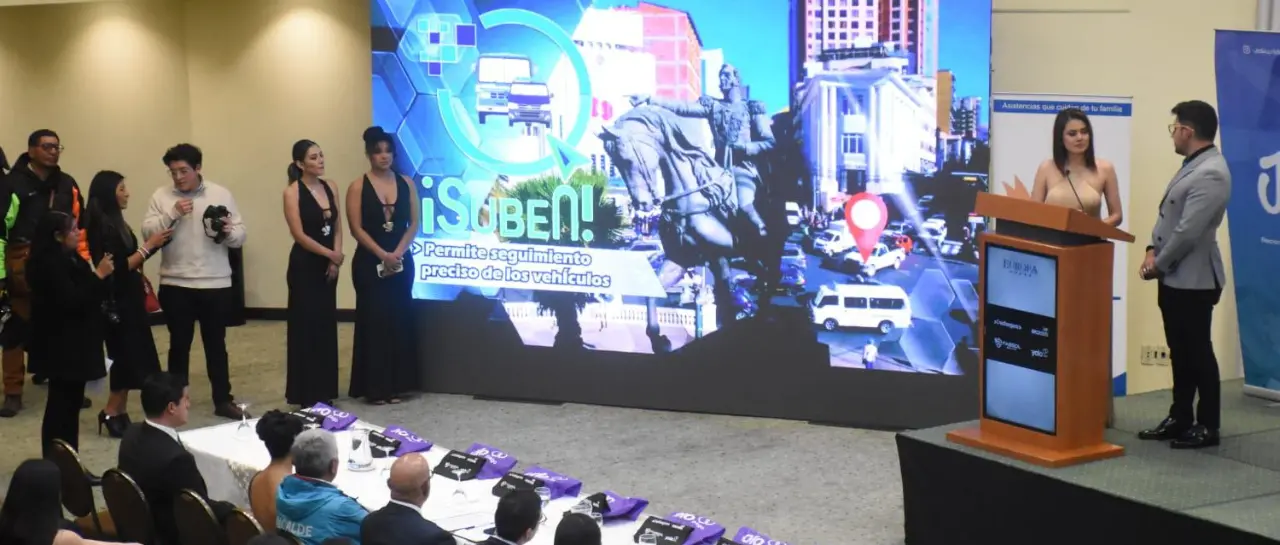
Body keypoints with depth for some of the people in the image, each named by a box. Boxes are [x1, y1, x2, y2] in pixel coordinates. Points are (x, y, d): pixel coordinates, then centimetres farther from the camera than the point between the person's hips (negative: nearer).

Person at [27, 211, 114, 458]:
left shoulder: (69, 259, 12)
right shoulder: (50, 264, -18)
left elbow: (85, 295, 18)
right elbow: (72, 301, -24)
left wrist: (99, 275, 4)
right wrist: (98, 275, -20)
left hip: (73, 344, 10)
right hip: (61, 347, -10)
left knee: (70, 403, 13)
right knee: (61, 405, -5)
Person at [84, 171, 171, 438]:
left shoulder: (116, 223, 12)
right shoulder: (102, 226, -16)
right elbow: (118, 267, -21)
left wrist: (154, 244, 8)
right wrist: (148, 246, -17)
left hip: (128, 300, 9)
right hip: (117, 302, -9)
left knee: (129, 358, 9)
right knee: (129, 358, -7)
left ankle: (120, 414, 13)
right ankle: (111, 413, 1)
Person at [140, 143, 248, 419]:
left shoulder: (221, 194, 2)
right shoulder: (161, 196, 2)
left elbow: (240, 236, 0)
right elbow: (148, 233, -8)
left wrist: (228, 231, -21)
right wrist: (172, 213, -19)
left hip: (215, 284, 0)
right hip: (175, 284, 0)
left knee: (216, 344, 9)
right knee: (179, 345, 8)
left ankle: (223, 400, 17)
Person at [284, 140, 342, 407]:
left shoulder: (330, 186, 7)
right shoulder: (292, 192, -10)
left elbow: (337, 227, 7)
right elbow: (299, 235, -14)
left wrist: (336, 259, -6)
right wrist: (331, 254, -10)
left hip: (328, 265, 6)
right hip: (305, 266, -6)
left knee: (326, 326, 8)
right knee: (306, 327, -2)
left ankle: (324, 390, 16)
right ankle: (306, 393, 5)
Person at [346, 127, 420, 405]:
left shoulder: (406, 184, 6)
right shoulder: (358, 187, -3)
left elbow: (414, 223, 4)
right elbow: (356, 228, -8)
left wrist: (398, 253, -10)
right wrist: (383, 255, -16)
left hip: (402, 262, 3)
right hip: (370, 263, -3)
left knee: (400, 321, 4)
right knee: (374, 321, -2)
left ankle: (395, 385, 11)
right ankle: (374, 387, 2)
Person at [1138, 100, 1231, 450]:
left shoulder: (1211, 174, -21)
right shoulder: (1192, 165, 13)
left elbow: (1188, 231, -23)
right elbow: (1168, 217, 17)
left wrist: (1159, 264, -13)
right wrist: (1153, 251, 3)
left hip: (1193, 279, -10)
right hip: (1175, 276, 10)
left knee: (1198, 352, -1)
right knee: (1179, 351, 15)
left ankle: (1207, 426, 7)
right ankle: (1180, 418, 23)